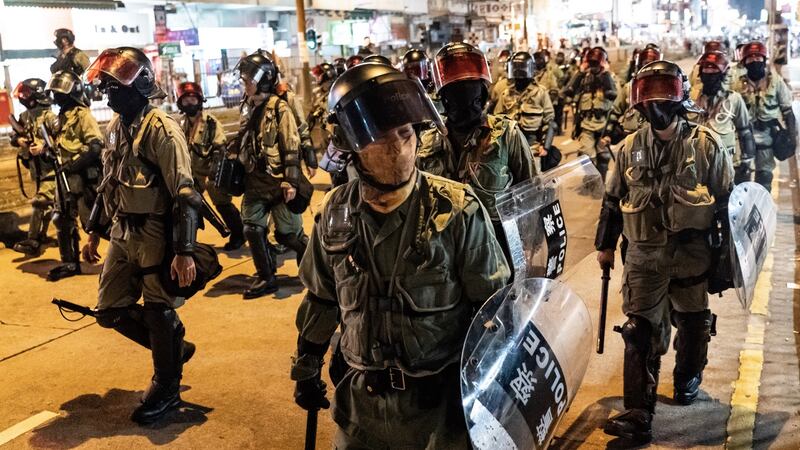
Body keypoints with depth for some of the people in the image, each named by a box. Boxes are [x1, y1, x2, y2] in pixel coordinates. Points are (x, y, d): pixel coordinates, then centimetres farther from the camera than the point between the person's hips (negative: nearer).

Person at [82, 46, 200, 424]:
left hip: (157, 234, -8)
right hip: (123, 233, 8)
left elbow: (185, 194, -21)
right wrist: (95, 233, 21)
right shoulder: (115, 126, 9)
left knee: (159, 314, 5)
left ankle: (166, 388, 24)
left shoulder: (160, 129, -17)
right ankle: (174, 347, 33)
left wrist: (185, 251, -24)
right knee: (110, 311, 13)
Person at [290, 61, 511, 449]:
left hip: (440, 402, -3)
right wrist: (307, 368, 15)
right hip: (360, 400, 4)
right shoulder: (336, 214, -3)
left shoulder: (457, 211, -15)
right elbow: (321, 299, 10)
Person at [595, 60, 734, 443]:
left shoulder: (706, 145, -4)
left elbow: (726, 201, 1)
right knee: (639, 330, -5)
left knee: (692, 322, 17)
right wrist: (605, 245, 14)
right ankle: (638, 414, -4)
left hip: (691, 252, -1)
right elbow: (612, 200, 12)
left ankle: (688, 379, 44)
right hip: (644, 253, 1)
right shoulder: (631, 147, 3)